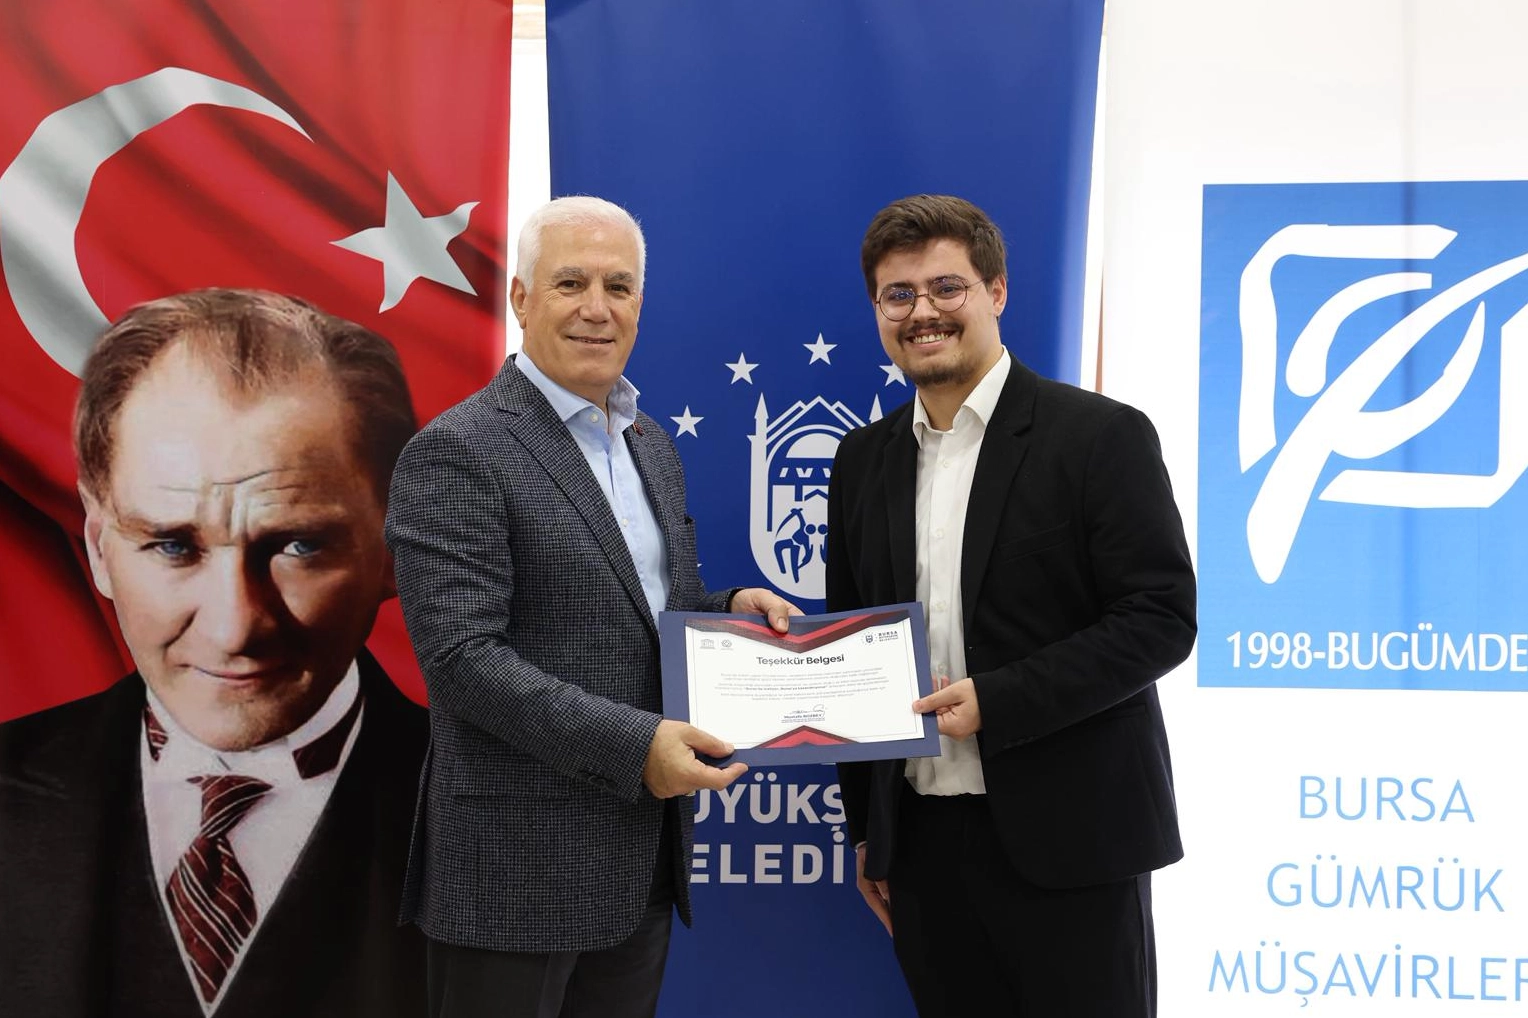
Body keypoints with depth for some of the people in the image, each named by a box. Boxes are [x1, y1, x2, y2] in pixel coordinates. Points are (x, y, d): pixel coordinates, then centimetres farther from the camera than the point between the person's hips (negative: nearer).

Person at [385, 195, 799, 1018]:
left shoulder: (652, 446, 13)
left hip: (642, 856, 7)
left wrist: (730, 609, 1)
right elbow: (461, 656, -19)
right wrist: (631, 745, -23)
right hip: (519, 858, -7)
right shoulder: (457, 452, -12)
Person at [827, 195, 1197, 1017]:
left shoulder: (1099, 436, -6)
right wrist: (864, 827, 13)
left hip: (1067, 839, -5)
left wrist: (997, 701, -19)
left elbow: (1162, 619, -11)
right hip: (922, 845, 5)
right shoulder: (864, 460, 10)